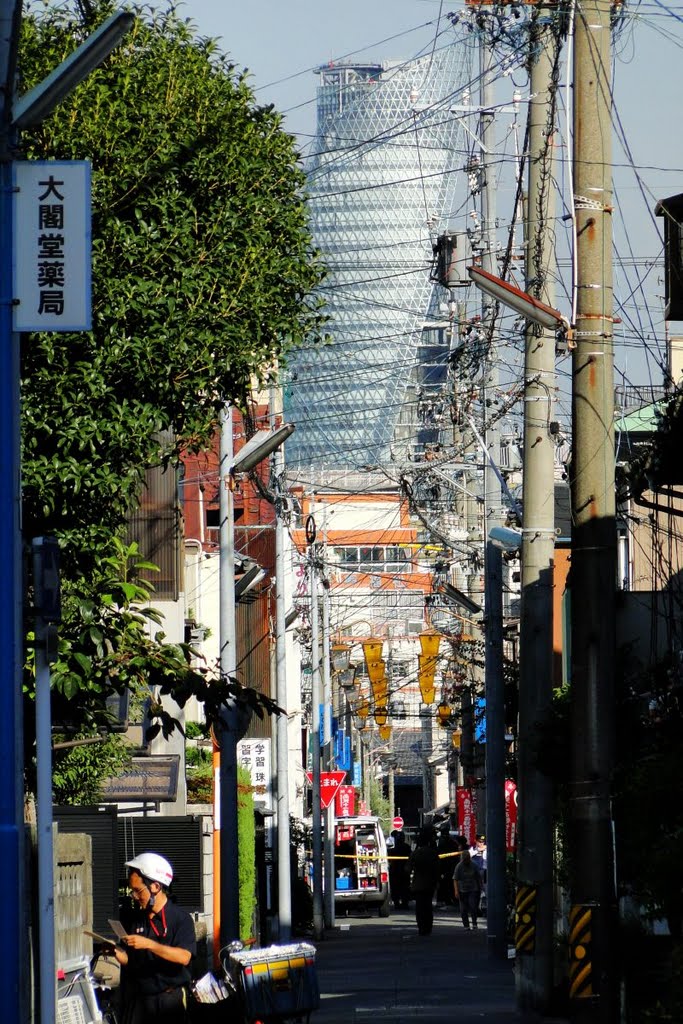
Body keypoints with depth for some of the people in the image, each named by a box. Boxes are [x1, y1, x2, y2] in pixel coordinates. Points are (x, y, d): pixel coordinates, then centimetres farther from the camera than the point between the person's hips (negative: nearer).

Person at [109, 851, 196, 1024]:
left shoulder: (181, 919, -6)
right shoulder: (134, 919, 12)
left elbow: (184, 956, -20)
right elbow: (127, 960, 15)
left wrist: (149, 944, -27)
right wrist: (116, 953, -8)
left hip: (170, 998, -5)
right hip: (138, 999, 5)